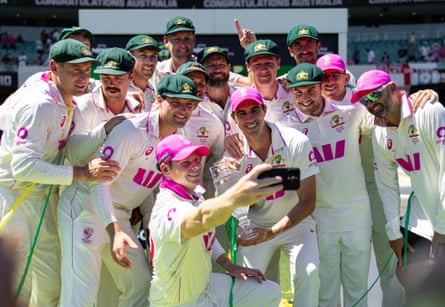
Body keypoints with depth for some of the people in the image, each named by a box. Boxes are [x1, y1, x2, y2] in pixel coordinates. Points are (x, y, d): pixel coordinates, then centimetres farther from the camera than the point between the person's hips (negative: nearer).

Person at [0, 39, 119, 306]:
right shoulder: (39, 105, -23)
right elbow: (23, 166, -31)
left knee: (52, 283, 14)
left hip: (44, 199, 9)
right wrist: (82, 173, -34)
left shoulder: (69, 104, 4)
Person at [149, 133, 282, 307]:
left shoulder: (196, 194, -1)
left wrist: (230, 266, 6)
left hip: (205, 284, 8)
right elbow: (199, 221, -54)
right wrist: (235, 197, -72)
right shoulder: (168, 206, -31)